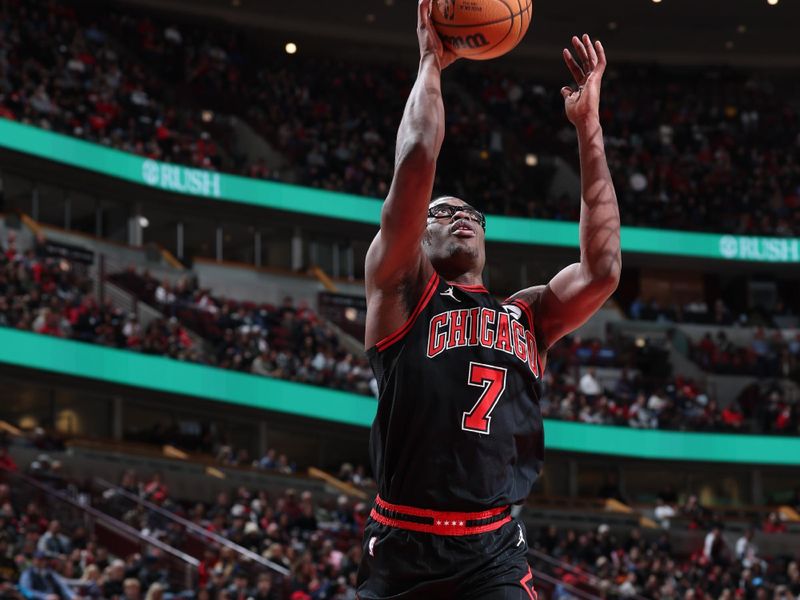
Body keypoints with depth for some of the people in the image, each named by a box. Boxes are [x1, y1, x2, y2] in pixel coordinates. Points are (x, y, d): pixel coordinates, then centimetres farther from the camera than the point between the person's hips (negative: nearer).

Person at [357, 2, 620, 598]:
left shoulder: (527, 315, 19)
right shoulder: (402, 292, 7)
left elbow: (601, 270, 3)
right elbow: (417, 160, -4)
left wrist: (589, 124, 5)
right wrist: (431, 64, 6)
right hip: (402, 550, -2)